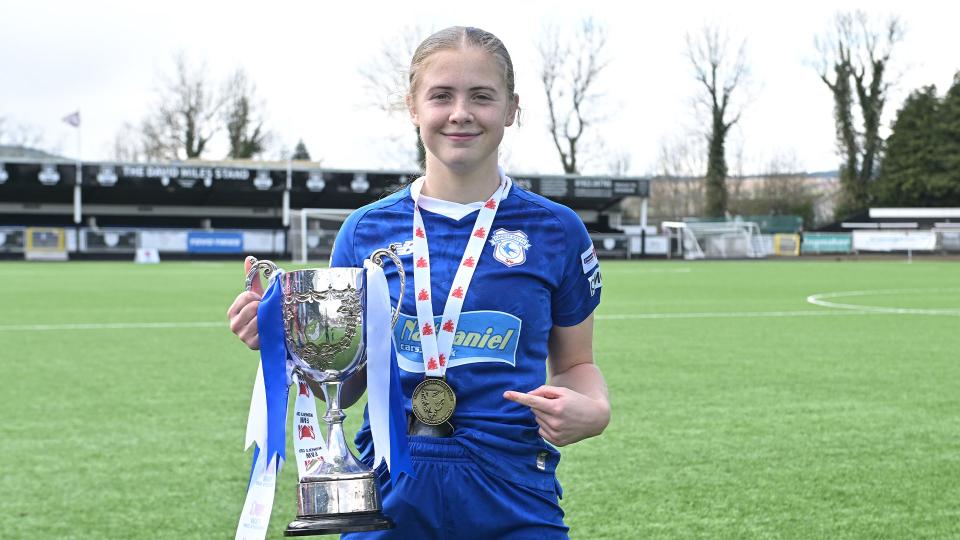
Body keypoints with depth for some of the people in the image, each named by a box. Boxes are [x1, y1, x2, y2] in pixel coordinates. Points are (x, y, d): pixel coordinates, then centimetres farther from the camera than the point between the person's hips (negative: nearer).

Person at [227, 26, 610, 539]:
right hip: (389, 497, 1)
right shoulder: (366, 230, 3)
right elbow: (345, 385, 7)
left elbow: (575, 363, 10)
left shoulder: (555, 230, 0)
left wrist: (592, 410, -12)